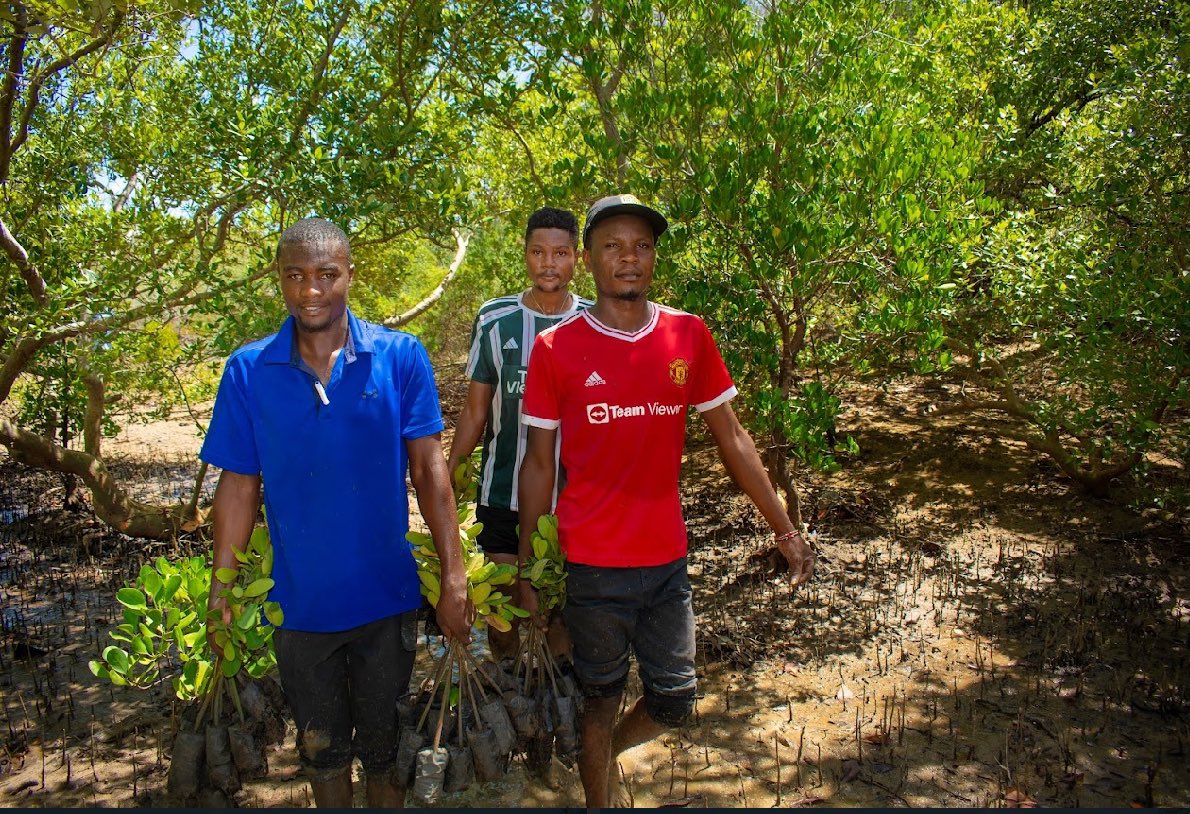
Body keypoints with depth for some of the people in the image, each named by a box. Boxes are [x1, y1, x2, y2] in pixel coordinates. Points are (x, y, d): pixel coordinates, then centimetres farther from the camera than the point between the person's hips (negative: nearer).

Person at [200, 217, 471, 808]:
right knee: (320, 746, 21)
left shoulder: (401, 357, -9)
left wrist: (453, 577, -11)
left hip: (387, 598, -1)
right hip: (298, 603, 2)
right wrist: (221, 593, -2)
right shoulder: (247, 370, -6)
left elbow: (428, 470, -8)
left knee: (384, 744, 17)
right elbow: (239, 487, -2)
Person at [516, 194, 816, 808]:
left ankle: (603, 753, 45)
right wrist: (525, 566, 1)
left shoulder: (689, 336, 0)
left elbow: (731, 438, 6)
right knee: (601, 698, 14)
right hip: (592, 566, -3)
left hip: (666, 558, 3)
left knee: (674, 701, 14)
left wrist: (783, 527, 5)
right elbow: (538, 464, -1)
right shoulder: (555, 349, -7)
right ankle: (596, 796, 40)